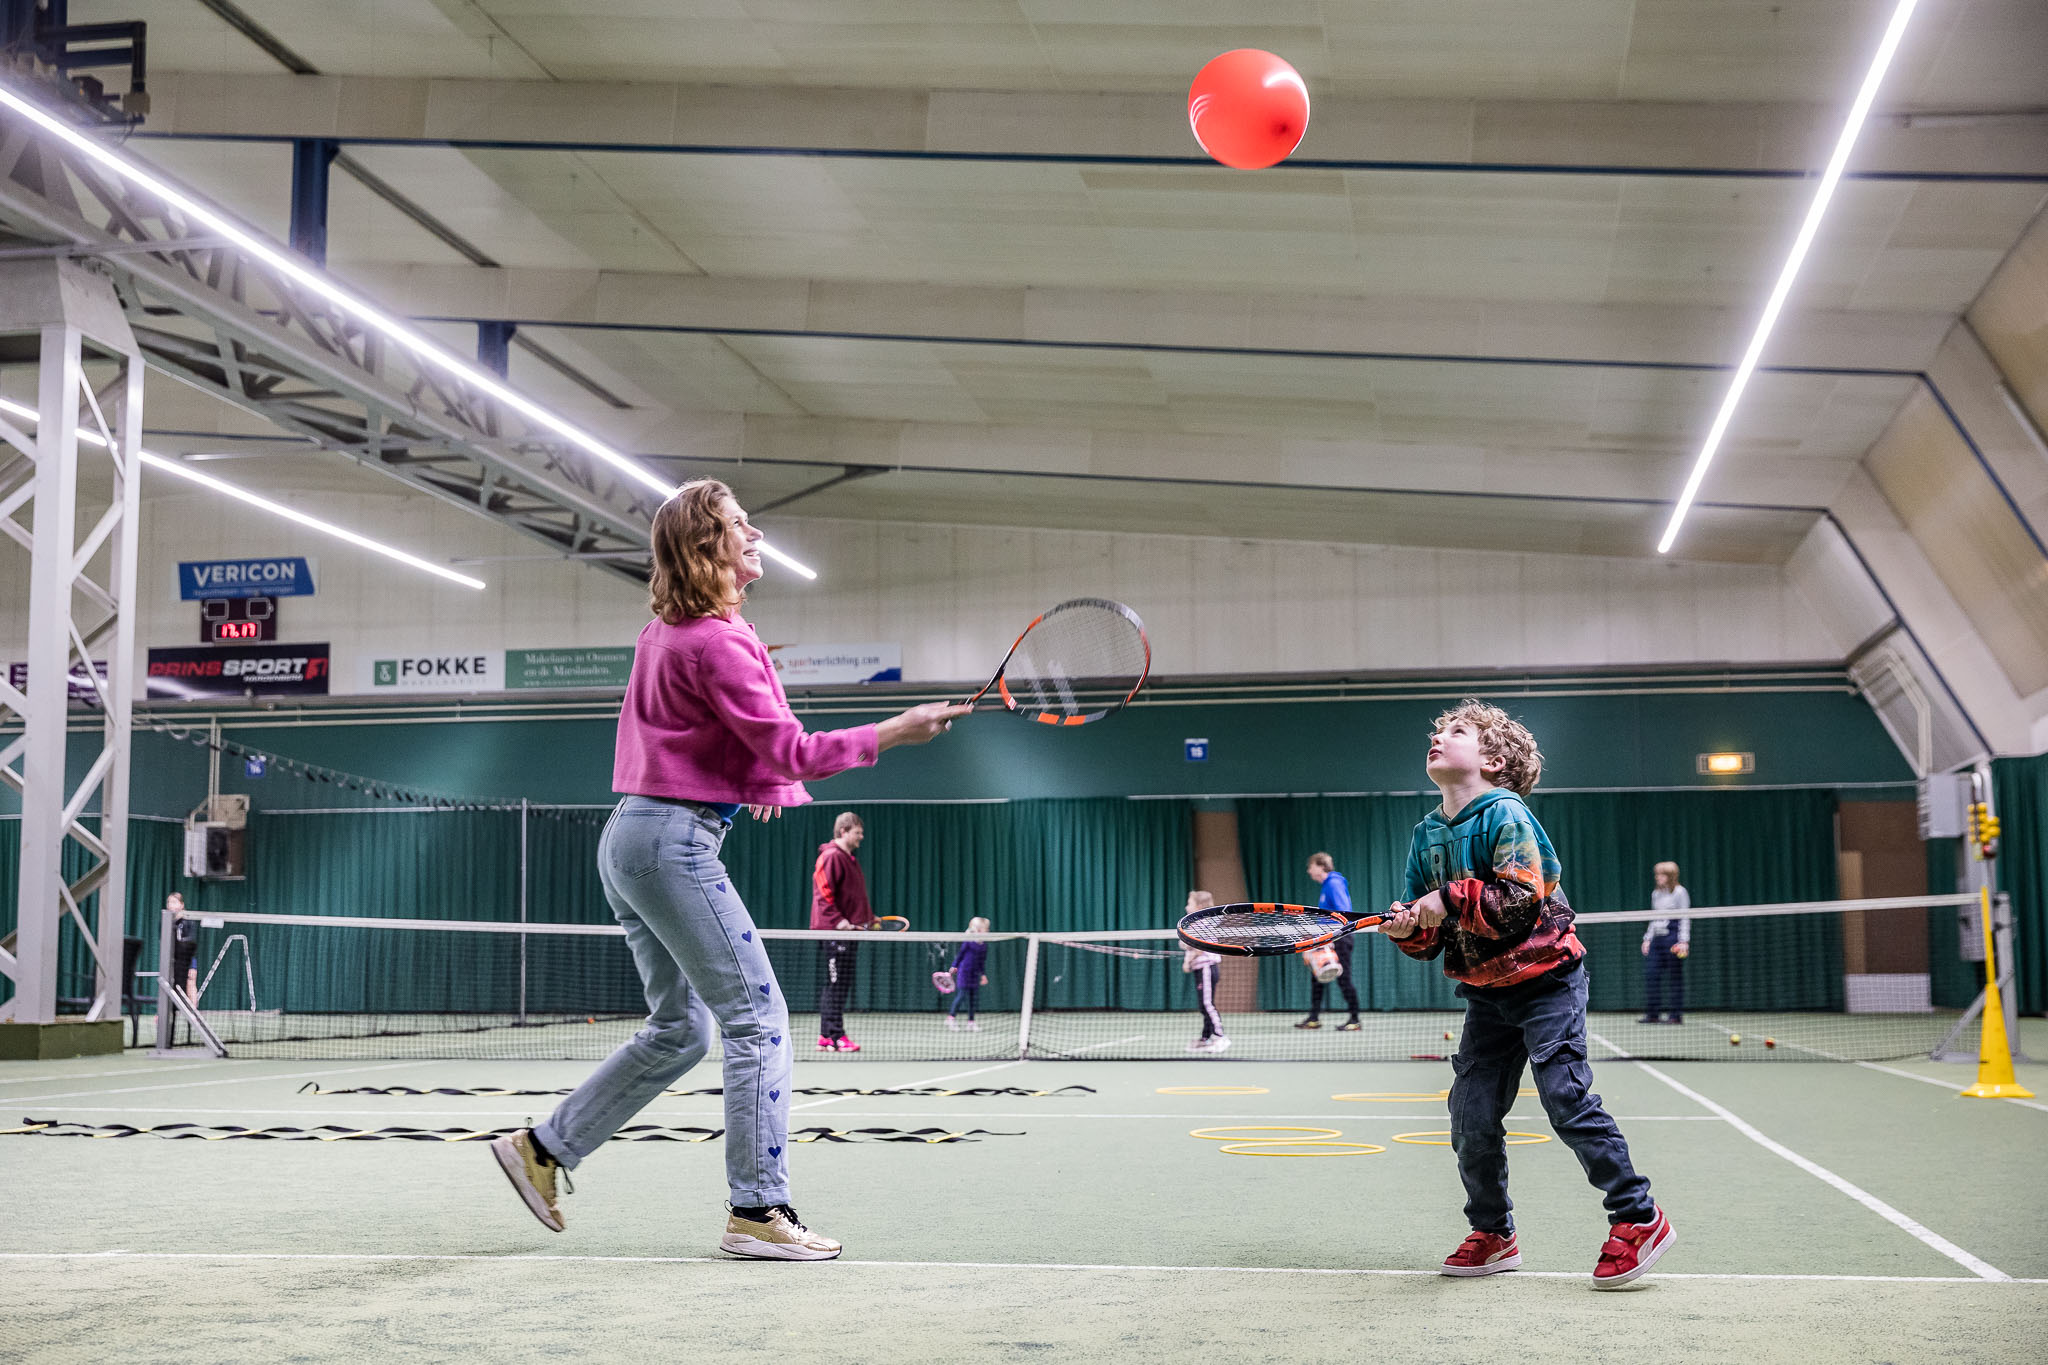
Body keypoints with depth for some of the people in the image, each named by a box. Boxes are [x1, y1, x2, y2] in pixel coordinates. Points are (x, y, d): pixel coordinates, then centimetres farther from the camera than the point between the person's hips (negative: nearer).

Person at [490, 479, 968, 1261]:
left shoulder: (664, 632, 14)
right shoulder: (713, 641, -16)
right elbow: (791, 752, -18)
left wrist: (753, 779, 20)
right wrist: (895, 732, -15)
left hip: (631, 837, 10)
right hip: (673, 842, -10)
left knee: (678, 1031, 16)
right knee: (758, 1019, -6)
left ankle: (542, 1147, 21)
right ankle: (758, 1211, -6)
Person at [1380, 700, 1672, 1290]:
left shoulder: (1505, 815, -14)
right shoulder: (1427, 833, 6)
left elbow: (1524, 903, -24)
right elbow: (1435, 932, 7)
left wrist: (1452, 898, -28)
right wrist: (1408, 928, -15)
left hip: (1544, 979, -7)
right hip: (1485, 990, 7)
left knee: (1566, 1095, -14)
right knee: (1471, 1115, 2)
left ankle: (1637, 1218, -3)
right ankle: (1493, 1235, 17)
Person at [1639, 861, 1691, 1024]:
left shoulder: (1680, 892, -2)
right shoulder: (1656, 894, 17)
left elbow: (1685, 918, -6)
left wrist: (1683, 940, -14)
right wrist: (1647, 938, 16)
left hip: (1673, 937, -7)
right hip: (1657, 937, 7)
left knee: (1675, 977, -2)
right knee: (1651, 974, 0)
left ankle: (1676, 1015, 2)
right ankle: (1652, 1014, 4)